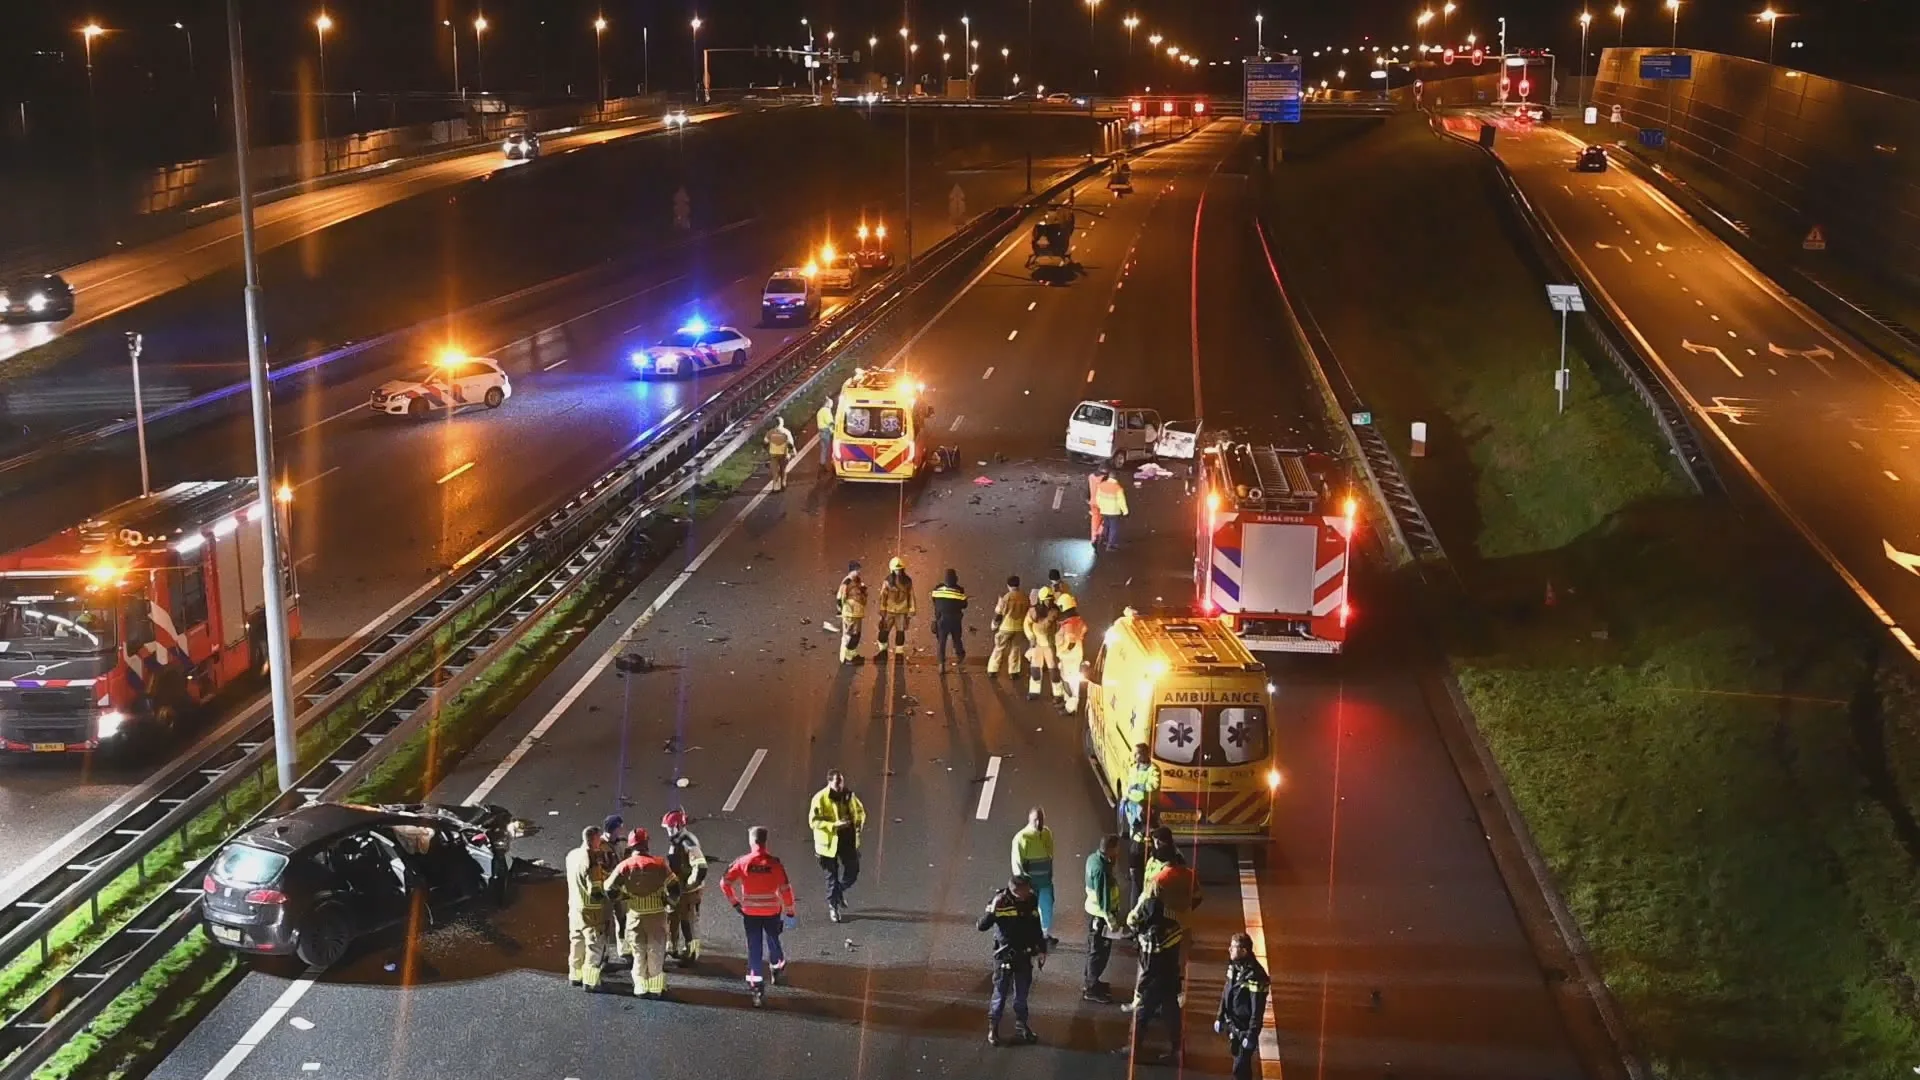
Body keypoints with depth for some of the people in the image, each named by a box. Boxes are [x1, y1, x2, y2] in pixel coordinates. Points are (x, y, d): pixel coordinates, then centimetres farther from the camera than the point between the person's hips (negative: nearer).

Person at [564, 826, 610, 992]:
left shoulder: (571, 855, 0)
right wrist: (607, 890, -3)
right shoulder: (592, 861, -24)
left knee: (576, 942, 19)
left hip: (574, 908, 7)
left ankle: (574, 976, 30)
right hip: (592, 911, -7)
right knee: (594, 946, 3)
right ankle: (590, 981, 6)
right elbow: (596, 892, -24)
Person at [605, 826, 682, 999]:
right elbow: (674, 887, -9)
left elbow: (610, 890, -6)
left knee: (638, 953, 15)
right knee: (656, 951, 10)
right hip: (657, 914, -1)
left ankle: (641, 988, 20)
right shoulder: (659, 863, -9)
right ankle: (656, 989, 14)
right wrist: (669, 901, 9)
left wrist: (623, 897, 11)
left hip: (635, 915, 1)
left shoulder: (625, 866, -8)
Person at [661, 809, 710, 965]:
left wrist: (689, 886, -22)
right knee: (672, 918, 19)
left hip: (688, 890, -9)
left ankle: (692, 955, 13)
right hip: (675, 888, 9)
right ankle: (672, 949, 33)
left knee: (689, 923, 1)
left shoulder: (689, 843, -22)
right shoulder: (675, 841, 7)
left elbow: (701, 867, -29)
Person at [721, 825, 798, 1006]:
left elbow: (725, 882, -8)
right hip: (772, 911, 1)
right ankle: (777, 968, 47)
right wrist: (789, 911, 0)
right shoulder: (774, 862, -11)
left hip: (750, 912, 0)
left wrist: (734, 902, 3)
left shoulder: (743, 862, -10)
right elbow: (785, 889, -10)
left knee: (754, 947, 4)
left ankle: (756, 985, -4)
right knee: (773, 940, 24)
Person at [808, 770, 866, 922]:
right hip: (830, 841, -4)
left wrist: (859, 821, -7)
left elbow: (860, 811, 14)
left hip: (848, 839, 4)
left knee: (852, 871, 7)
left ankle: (839, 891, 37)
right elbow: (814, 821, -20)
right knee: (832, 875, 5)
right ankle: (833, 906, 21)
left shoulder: (849, 794, -1)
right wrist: (834, 825, -29)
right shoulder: (820, 798, -16)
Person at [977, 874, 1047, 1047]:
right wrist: (992, 910, -37)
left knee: (1022, 994, 16)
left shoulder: (1031, 901, -5)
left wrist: (1041, 949, 13)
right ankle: (993, 1028, 20)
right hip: (1004, 956, -4)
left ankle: (1021, 1027, 31)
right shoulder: (1000, 903, -19)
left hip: (1025, 956, 4)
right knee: (1000, 993, 4)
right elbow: (982, 926, -22)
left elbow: (1036, 927, 10)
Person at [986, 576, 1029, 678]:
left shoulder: (1005, 597, -13)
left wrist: (995, 625, 8)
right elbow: (1027, 611, 8)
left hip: (1006, 627, -2)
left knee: (999, 649, 8)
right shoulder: (1024, 597, -4)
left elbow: (998, 613, -7)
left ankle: (992, 671, 9)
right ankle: (1013, 672, 11)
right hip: (1019, 627, 2)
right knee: (1015, 650, 12)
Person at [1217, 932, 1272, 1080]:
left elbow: (1258, 1009, -23)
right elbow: (1226, 993, 12)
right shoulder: (1234, 966, 0)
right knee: (1238, 1060, 22)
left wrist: (1252, 1035, -21)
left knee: (1240, 1068, -3)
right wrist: (1220, 1018, 16)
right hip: (1232, 1025, 8)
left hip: (1245, 1028, -8)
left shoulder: (1255, 976, -25)